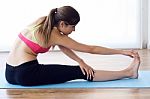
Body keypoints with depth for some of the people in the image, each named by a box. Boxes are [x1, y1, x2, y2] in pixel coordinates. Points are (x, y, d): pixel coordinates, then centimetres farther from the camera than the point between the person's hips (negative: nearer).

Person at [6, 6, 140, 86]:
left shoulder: (43, 21, 8)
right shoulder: (56, 36, -11)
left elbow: (63, 47, 14)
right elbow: (91, 49, -7)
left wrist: (80, 61, 1)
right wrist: (123, 52, -1)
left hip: (10, 73, 8)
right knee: (79, 72, -3)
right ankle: (128, 73, 4)